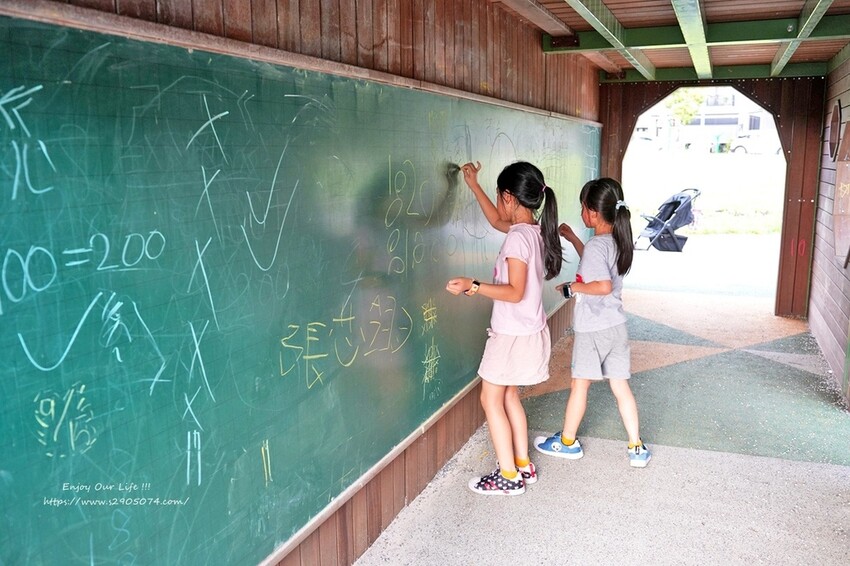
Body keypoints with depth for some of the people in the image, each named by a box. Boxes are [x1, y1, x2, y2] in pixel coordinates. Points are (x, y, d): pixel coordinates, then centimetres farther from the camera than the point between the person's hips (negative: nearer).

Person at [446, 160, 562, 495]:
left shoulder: (517, 237, -23)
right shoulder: (535, 230, 4)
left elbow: (515, 292, -27)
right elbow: (496, 221, 22)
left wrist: (473, 286, -33)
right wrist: (473, 185, 25)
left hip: (513, 335, -9)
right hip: (527, 332, 9)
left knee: (491, 400, 3)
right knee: (508, 396, 18)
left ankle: (509, 477, 11)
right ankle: (523, 466, 27)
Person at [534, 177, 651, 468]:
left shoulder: (596, 245, -20)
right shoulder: (616, 241, 7)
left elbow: (603, 285, -31)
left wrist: (572, 287, -16)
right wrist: (572, 238, 23)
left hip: (592, 328, -7)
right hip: (616, 326, 7)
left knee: (579, 384, 9)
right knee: (620, 386, 12)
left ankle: (567, 442, 26)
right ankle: (637, 448, 17)